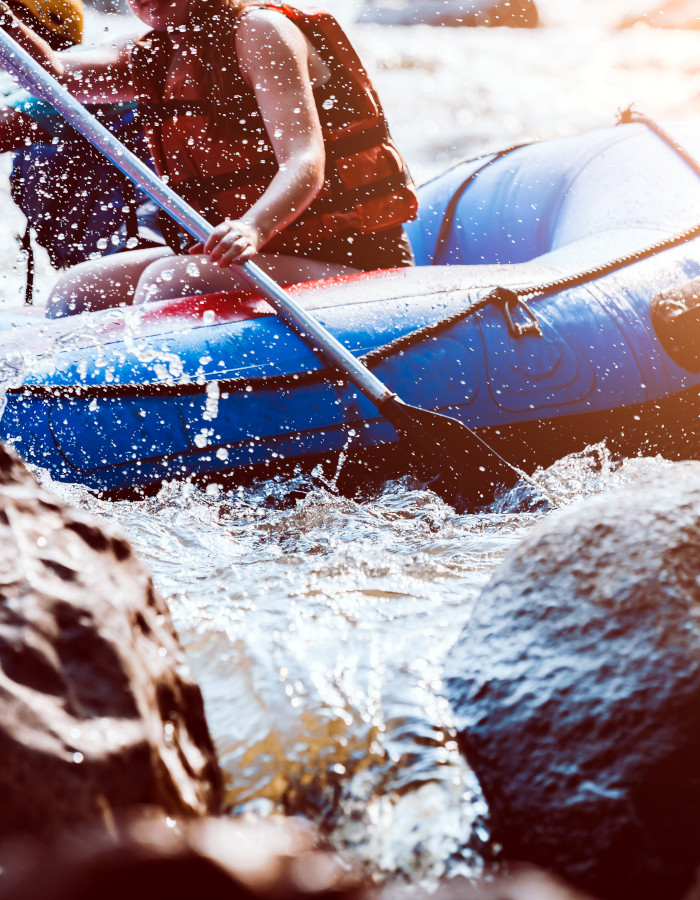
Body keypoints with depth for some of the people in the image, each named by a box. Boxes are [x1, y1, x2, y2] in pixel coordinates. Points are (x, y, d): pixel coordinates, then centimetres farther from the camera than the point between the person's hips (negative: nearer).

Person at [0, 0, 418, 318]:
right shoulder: (151, 59, 12)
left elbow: (304, 160, -25)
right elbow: (53, 74, -6)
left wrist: (254, 227, -44)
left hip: (342, 263, -8)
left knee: (167, 282, -29)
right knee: (77, 291, -3)